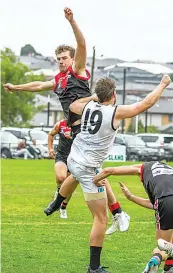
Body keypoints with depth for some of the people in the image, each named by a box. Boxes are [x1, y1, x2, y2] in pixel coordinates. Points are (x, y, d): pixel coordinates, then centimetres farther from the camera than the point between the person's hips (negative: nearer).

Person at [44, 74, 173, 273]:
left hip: (73, 159, 8)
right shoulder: (116, 112, -17)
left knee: (75, 176, 46)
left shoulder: (87, 106, 0)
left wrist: (94, 97, 28)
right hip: (89, 169, -8)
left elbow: (72, 105, 23)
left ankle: (55, 205, 70)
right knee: (101, 219, -1)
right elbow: (146, 103, -11)